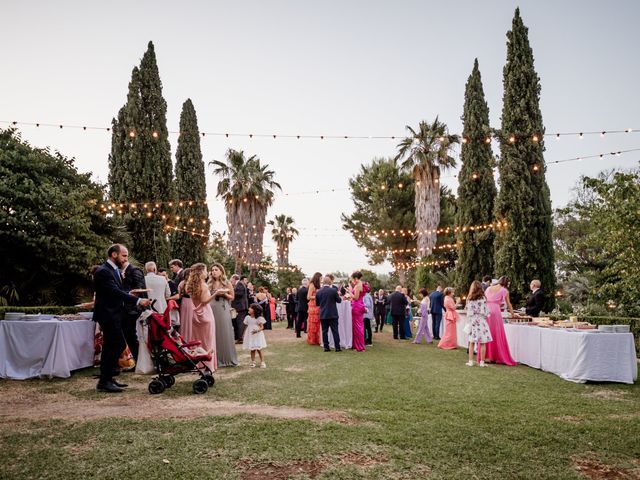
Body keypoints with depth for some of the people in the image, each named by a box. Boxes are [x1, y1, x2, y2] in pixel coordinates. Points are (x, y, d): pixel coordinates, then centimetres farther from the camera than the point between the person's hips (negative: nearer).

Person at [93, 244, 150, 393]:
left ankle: (107, 378, 24)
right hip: (108, 315, -10)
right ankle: (104, 382, -2)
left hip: (114, 315, 10)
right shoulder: (103, 271, -18)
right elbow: (115, 292, -26)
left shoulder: (115, 270, 13)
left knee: (111, 347, 14)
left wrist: (128, 294, -2)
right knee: (118, 345, -11)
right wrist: (137, 301, -28)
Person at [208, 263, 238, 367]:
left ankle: (227, 358, 8)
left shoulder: (227, 283, 4)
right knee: (214, 334, 2)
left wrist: (224, 294, -9)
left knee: (225, 333, -2)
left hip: (223, 310, -2)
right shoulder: (209, 284, 10)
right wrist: (215, 294, -5)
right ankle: (216, 358, 10)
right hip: (212, 310, 2)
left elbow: (232, 297, 6)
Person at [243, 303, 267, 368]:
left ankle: (262, 362, 8)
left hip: (257, 336, -4)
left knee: (259, 350, -1)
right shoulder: (247, 318, 6)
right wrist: (244, 335, 9)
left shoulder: (259, 318, -7)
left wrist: (257, 330, -27)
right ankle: (253, 362, 19)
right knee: (252, 350, 8)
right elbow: (246, 327, 12)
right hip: (250, 336, 4)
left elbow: (262, 327, -8)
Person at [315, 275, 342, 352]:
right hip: (333, 314, -2)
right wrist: (338, 295, 19)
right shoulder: (333, 290, -10)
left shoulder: (318, 292, 0)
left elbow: (317, 303, 10)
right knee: (335, 331, 3)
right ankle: (337, 347, 4)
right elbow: (339, 300, 0)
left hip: (323, 315, 2)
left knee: (324, 331, 7)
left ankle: (326, 347, 8)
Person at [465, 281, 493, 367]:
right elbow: (486, 311, -3)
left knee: (471, 342, 7)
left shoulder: (469, 299, 0)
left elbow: (468, 311, 0)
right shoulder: (482, 298, -6)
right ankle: (482, 362, 4)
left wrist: (469, 320, 10)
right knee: (482, 343, 2)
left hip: (472, 321, 3)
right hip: (481, 321, -3)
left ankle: (470, 361, 9)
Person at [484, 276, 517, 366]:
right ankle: (500, 357, 4)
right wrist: (512, 313, 27)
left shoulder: (488, 288, 17)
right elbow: (508, 304, 13)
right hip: (495, 312, -4)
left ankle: (485, 356, 11)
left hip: (486, 311, 4)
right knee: (498, 335, 1)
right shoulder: (504, 290, 7)